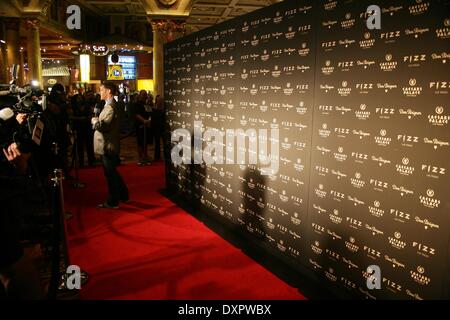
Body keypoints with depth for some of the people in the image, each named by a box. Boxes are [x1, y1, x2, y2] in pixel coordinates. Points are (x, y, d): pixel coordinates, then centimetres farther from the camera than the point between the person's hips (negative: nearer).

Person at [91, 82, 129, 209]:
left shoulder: (111, 107, -20)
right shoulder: (109, 105, 14)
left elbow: (102, 126, -28)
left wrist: (94, 120, -11)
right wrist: (97, 121, -2)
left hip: (108, 146, -10)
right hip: (108, 145, 10)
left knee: (110, 174, 0)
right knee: (112, 173, 20)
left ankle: (112, 202, 11)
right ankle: (123, 195, 31)